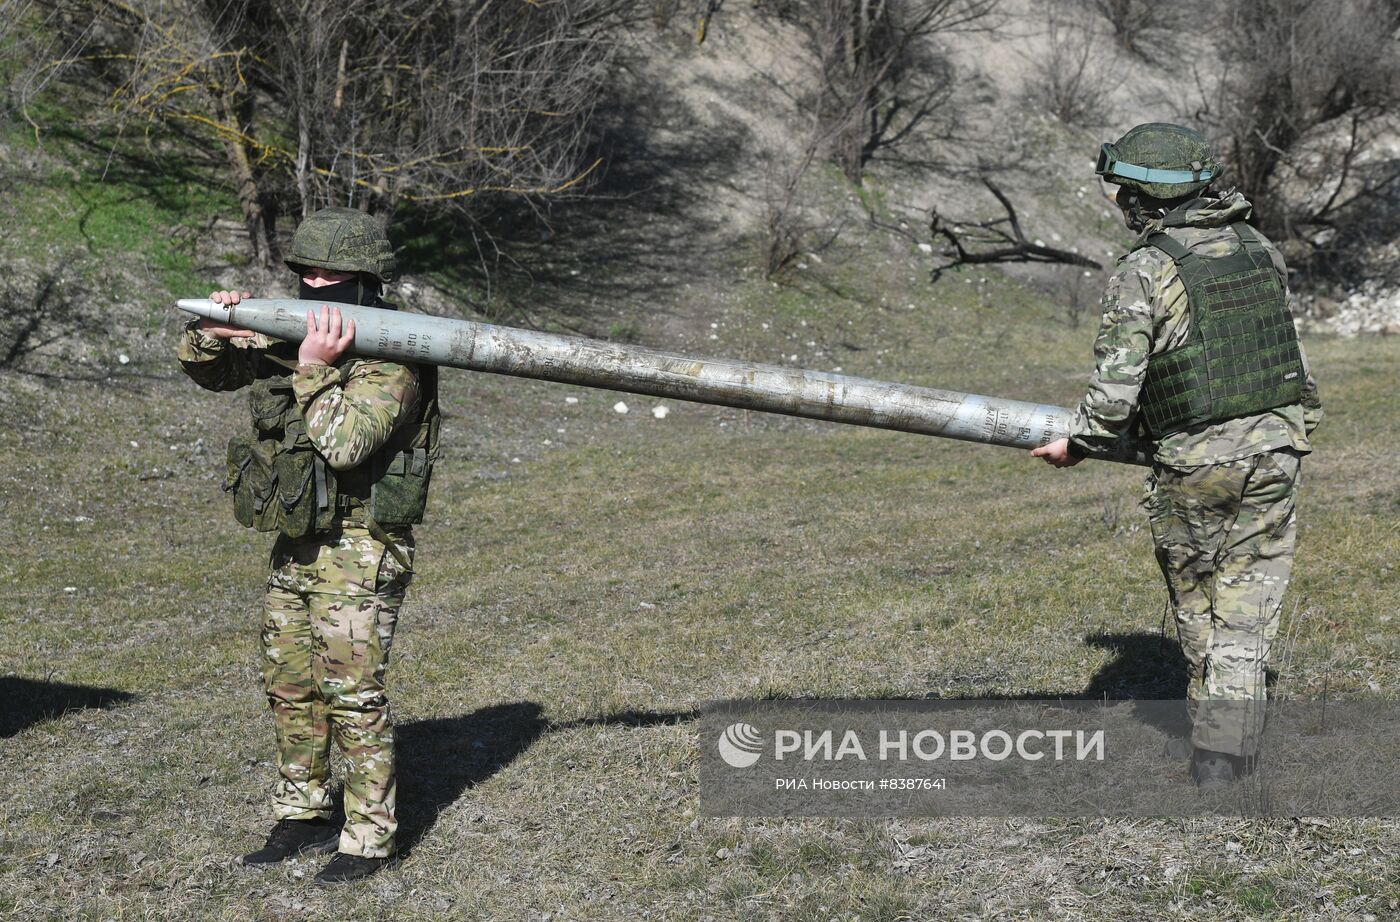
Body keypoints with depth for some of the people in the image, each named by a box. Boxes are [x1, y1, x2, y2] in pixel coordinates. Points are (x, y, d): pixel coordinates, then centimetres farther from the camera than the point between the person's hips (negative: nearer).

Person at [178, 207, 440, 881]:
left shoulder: (392, 359, -16)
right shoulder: (294, 338, 7)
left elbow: (343, 445, -28)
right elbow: (205, 371, 14)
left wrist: (316, 371, -30)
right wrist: (213, 334, -7)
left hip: (358, 551, -8)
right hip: (298, 543, 8)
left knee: (351, 692, -6)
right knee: (289, 686, 15)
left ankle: (369, 838, 3)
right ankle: (303, 817, 28)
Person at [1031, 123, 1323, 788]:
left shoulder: (1143, 273, -13)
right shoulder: (1260, 249, 6)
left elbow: (1115, 390, -15)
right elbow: (1281, 347, 15)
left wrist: (1075, 446, 2)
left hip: (1193, 462, -4)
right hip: (1276, 446, 4)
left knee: (1194, 598, 17)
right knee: (1247, 600, 7)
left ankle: (1209, 716, 27)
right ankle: (1223, 745, 1)